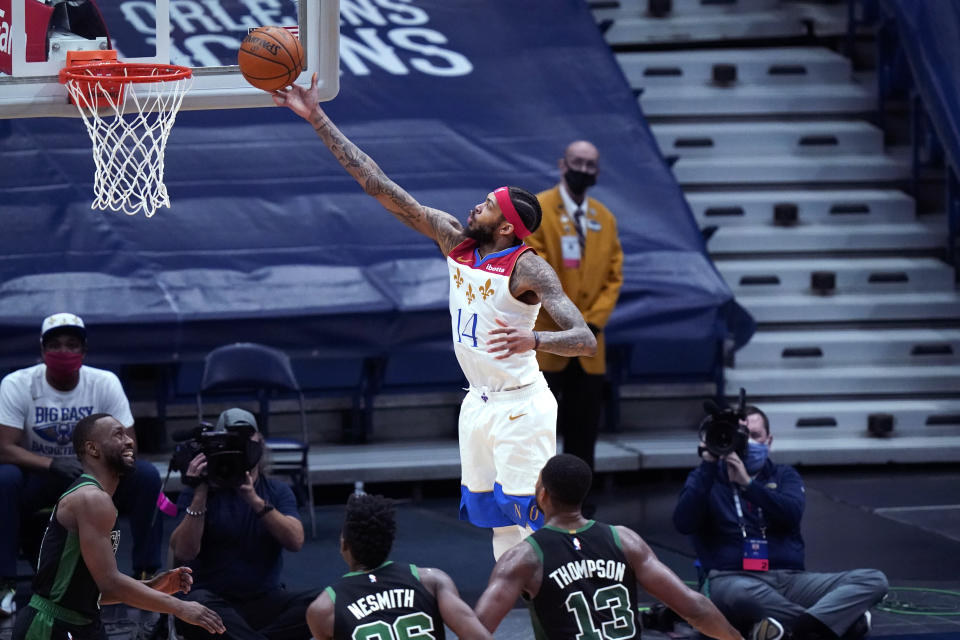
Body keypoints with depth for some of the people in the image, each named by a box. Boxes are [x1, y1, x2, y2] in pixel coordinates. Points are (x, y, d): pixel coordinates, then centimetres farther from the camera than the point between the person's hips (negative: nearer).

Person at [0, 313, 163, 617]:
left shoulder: (105, 383, -7)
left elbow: (127, 445, -9)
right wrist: (53, 464, -37)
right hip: (38, 479, -2)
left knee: (146, 475, -24)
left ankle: (147, 574, -15)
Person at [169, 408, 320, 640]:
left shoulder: (278, 491, 11)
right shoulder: (203, 490, 5)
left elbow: (295, 541, -8)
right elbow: (183, 552, -9)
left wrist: (255, 500, -19)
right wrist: (200, 495, -16)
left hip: (265, 600, 3)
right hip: (215, 601, -3)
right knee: (194, 604, -38)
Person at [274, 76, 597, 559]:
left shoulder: (528, 268, -18)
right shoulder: (455, 240, 0)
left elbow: (585, 340, -26)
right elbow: (379, 186, -1)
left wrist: (532, 341, -46)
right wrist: (317, 119, -5)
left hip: (520, 406, -7)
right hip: (479, 403, 7)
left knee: (528, 518, -10)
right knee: (495, 517, 11)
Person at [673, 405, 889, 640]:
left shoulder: (783, 476, 22)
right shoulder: (706, 478, 17)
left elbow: (792, 513, -1)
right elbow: (683, 523, -3)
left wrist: (747, 483, -12)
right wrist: (708, 466, -7)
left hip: (790, 578, 4)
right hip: (732, 579, -4)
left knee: (874, 580, -19)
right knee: (740, 593, -44)